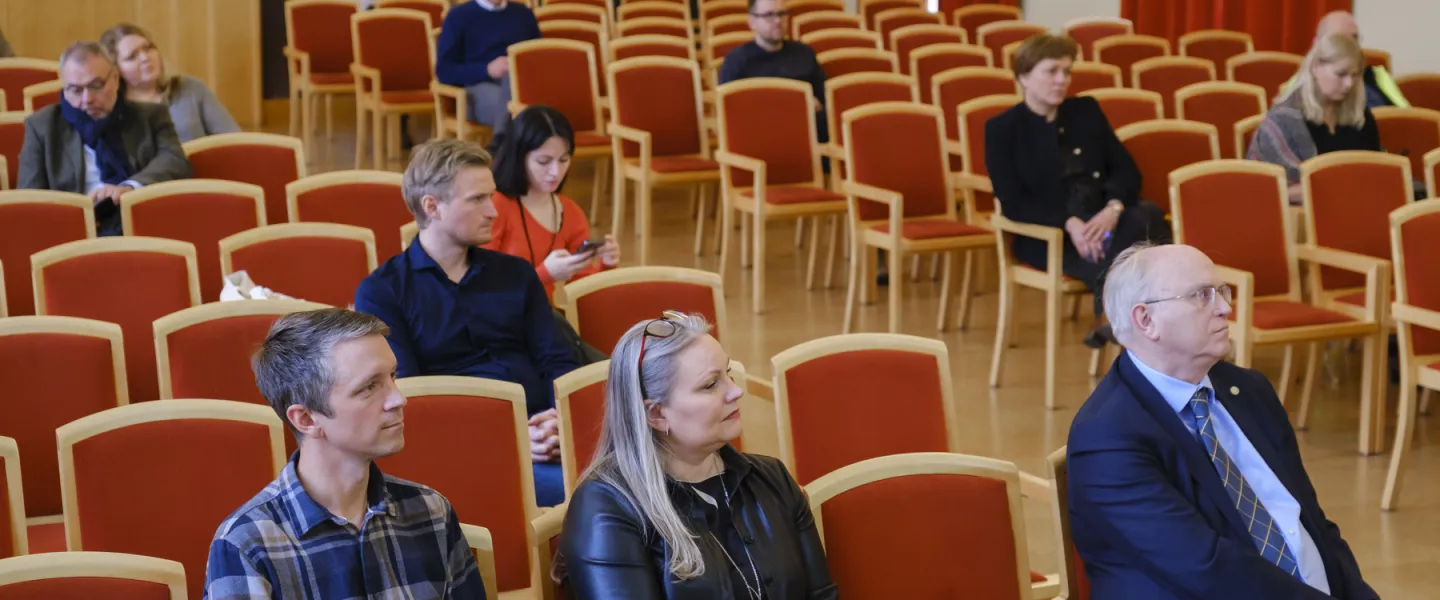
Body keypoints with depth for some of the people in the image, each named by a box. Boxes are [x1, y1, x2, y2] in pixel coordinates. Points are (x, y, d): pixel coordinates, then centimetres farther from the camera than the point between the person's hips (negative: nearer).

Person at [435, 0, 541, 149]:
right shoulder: (459, 15, 9)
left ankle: (502, 141, -42)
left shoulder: (524, 13, 21)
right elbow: (444, 71, 2)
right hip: (479, 86, -3)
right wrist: (487, 70, -13)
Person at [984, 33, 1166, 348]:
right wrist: (1069, 223, -24)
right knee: (1106, 260, -37)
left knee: (1147, 215, -31)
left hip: (1102, 220, 5)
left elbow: (1127, 170, 9)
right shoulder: (1002, 129, 2)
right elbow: (1013, 204, -7)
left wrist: (1112, 209, -15)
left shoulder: (1087, 110, 15)